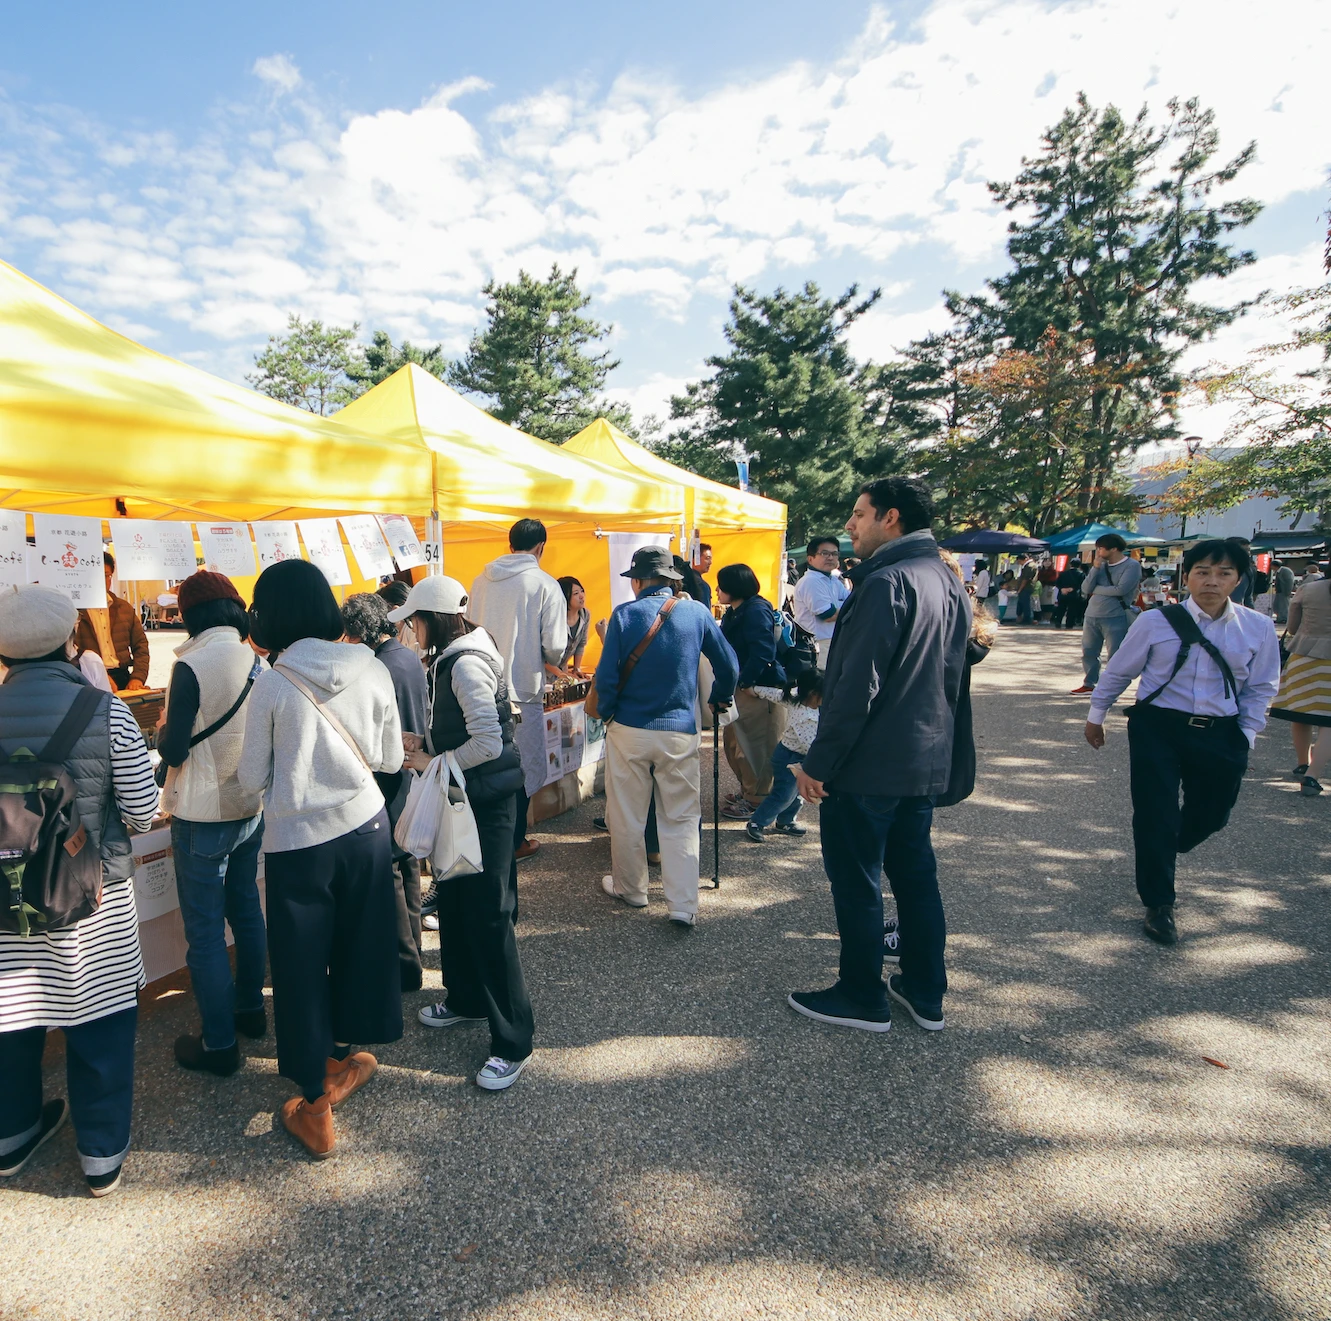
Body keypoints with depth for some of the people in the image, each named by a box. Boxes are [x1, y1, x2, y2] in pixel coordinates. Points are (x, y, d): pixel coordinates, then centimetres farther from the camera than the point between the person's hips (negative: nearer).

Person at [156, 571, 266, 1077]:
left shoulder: (191, 666, -19)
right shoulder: (256, 661, 0)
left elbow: (173, 750, -15)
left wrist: (163, 730, 6)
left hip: (203, 816, -6)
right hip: (251, 807, 7)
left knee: (205, 930, 5)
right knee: (245, 908, 21)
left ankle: (219, 1042, 14)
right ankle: (251, 1007, 36)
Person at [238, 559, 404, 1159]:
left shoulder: (272, 685, -14)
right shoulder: (372, 670, -6)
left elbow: (253, 778, -5)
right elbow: (390, 759, 2)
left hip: (297, 843, -3)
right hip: (366, 828, 3)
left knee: (300, 966, 12)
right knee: (360, 946, 22)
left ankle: (315, 1105, 24)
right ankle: (343, 1058, 43)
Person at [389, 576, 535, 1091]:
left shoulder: (467, 663, -20)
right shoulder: (453, 658, 11)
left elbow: (488, 743, -27)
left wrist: (433, 764, -15)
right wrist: (425, 744, 6)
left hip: (486, 800, -10)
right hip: (466, 797, 10)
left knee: (488, 914, -4)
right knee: (454, 900, 21)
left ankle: (512, 1043, 7)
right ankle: (466, 1000, 41)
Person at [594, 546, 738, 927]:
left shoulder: (625, 614, -8)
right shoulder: (697, 612, -1)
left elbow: (606, 675, -10)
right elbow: (729, 665, 5)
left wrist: (606, 712, 7)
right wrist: (719, 699, 22)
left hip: (629, 729, -1)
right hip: (680, 731, 1)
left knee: (626, 816, 14)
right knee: (681, 819, 8)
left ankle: (629, 888, 29)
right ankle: (683, 905, 6)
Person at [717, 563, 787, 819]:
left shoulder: (756, 610, -15)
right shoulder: (733, 613, 14)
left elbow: (764, 651, -24)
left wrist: (746, 682, -21)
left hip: (760, 688, -10)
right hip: (742, 687, 10)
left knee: (756, 746, 0)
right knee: (734, 742, 15)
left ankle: (756, 799, 12)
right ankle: (748, 791, 30)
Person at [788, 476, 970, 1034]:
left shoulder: (886, 583, -19)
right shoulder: (949, 582, 10)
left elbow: (857, 688, -23)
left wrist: (818, 762, -17)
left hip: (869, 766, -9)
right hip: (925, 762, 9)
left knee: (856, 883, 6)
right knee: (915, 875, 18)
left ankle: (862, 998, 19)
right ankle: (925, 993, 30)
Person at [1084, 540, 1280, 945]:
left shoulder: (1258, 628, -1)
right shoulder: (1155, 622, -9)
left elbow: (1260, 688, 10)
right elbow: (1119, 671, 3)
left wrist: (1246, 736, 6)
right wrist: (1096, 715, 11)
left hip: (1220, 734, 3)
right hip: (1158, 728, -3)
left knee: (1211, 815, 14)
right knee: (1155, 815, -3)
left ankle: (1160, 854, 47)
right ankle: (1158, 904, 14)